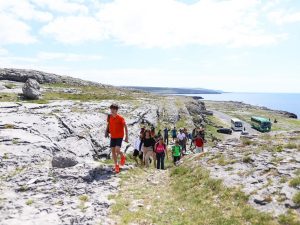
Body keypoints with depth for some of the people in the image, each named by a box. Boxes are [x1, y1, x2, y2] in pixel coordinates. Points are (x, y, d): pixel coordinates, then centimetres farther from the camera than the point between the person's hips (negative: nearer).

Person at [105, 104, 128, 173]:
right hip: (112, 136, 5)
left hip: (119, 136, -5)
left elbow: (125, 127, -10)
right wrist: (107, 132, 7)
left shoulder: (120, 118, -13)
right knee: (113, 151, 6)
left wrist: (126, 137, -13)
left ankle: (123, 157, 15)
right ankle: (116, 165, 21)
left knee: (117, 150, -19)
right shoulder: (109, 117, 1)